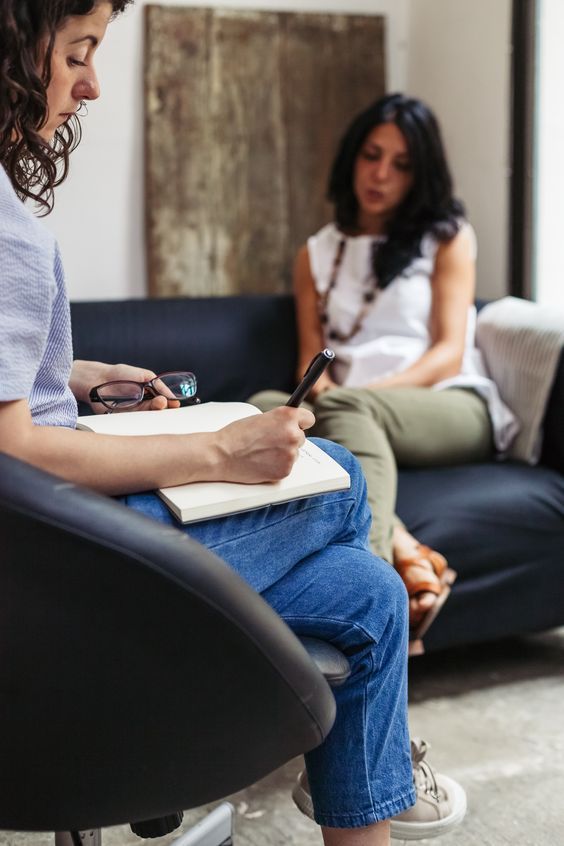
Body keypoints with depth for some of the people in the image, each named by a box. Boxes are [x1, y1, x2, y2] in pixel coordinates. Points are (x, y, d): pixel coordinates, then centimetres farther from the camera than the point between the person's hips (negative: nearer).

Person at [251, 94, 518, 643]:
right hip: (355, 413, 3)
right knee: (261, 407, -30)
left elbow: (449, 353, 1)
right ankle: (403, 552, -45)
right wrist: (319, 388, -12)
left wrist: (363, 391, -16)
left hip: (451, 407, -3)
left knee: (346, 407, -36)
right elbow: (311, 360, 14)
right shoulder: (317, 253, 22)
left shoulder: (448, 237, 13)